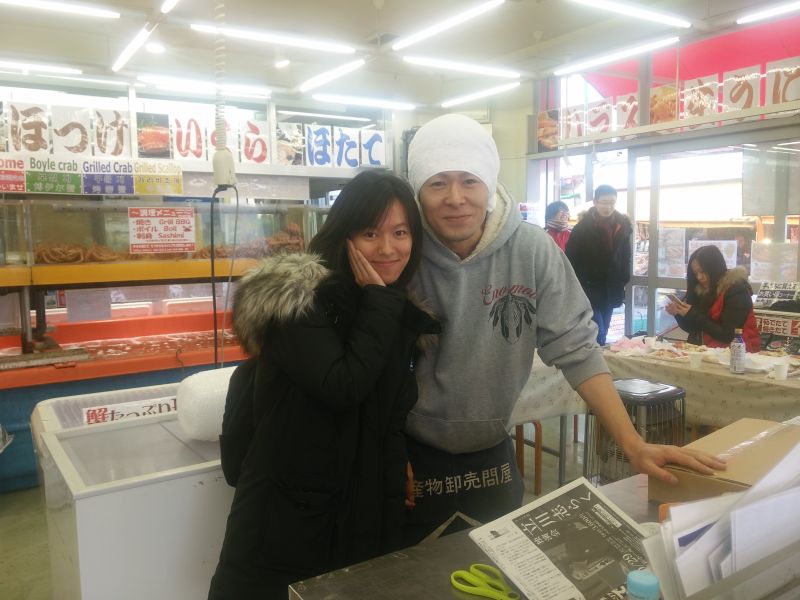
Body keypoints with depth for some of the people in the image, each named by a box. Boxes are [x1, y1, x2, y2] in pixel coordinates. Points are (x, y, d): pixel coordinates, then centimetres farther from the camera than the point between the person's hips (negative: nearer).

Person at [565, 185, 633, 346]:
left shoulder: (623, 225, 3)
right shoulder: (583, 227, -11)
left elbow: (626, 257, 13)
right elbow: (571, 259, -9)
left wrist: (623, 281, 9)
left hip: (611, 290, 5)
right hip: (588, 289, -5)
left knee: (602, 334, 13)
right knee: (597, 335, -10)